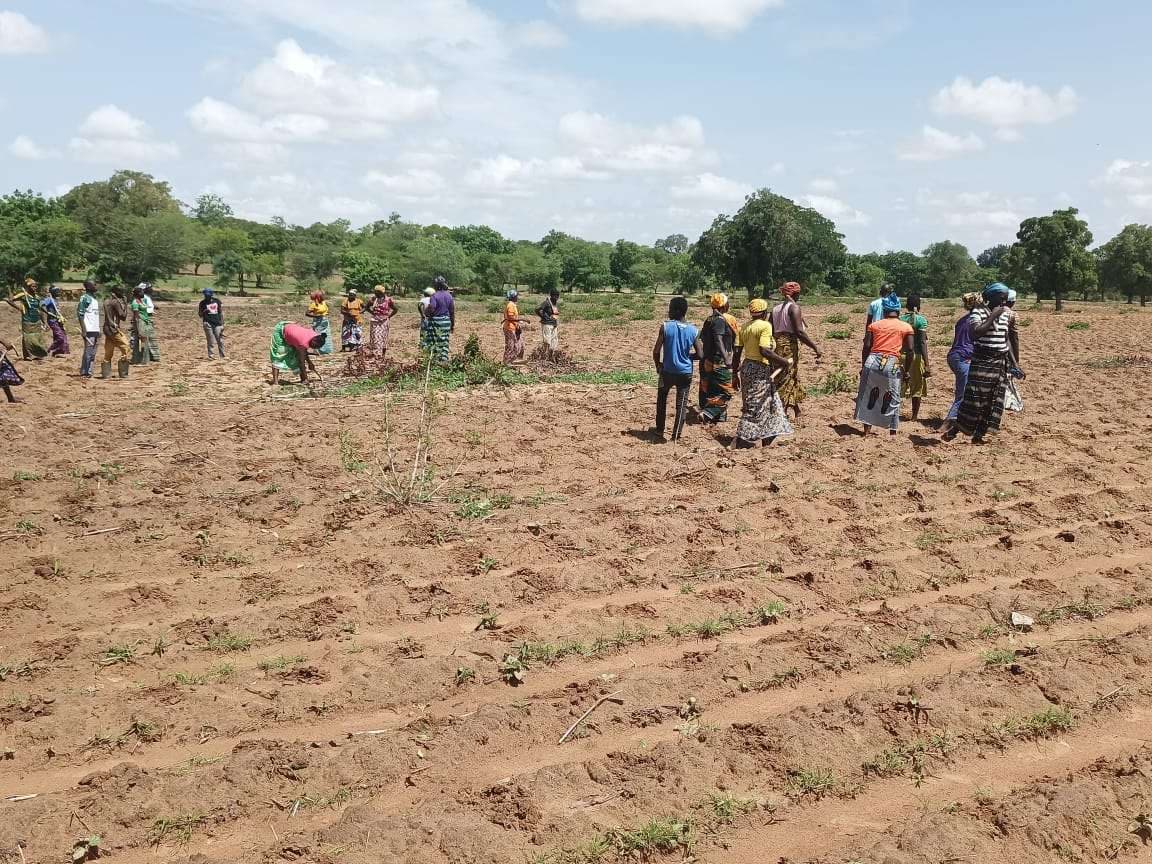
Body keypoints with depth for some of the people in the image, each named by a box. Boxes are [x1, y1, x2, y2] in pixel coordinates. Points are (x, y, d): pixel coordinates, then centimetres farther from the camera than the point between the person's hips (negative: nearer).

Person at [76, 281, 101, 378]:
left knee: (93, 353, 8)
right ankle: (84, 372, 0)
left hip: (96, 330, 8)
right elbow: (80, 314, -13)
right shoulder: (85, 298, -8)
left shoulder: (95, 299, 17)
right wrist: (83, 330, -18)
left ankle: (89, 372, 12)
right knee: (88, 352, -6)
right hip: (89, 330, -8)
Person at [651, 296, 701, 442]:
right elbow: (699, 354, -4)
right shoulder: (693, 330, -6)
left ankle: (659, 432, 25)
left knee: (662, 400, 20)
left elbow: (656, 351, -11)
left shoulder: (665, 327, -13)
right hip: (685, 372, 1)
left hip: (667, 371, -1)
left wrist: (658, 365, 7)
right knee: (681, 404, 9)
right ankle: (676, 436, 9)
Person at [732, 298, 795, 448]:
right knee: (755, 407, -3)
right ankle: (740, 440, -4)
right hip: (760, 370, -9)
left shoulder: (745, 327, 10)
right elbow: (764, 350, -25)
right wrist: (784, 361, -17)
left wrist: (736, 372, 18)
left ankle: (767, 439, 25)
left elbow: (737, 351, 11)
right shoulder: (765, 325, -13)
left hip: (746, 367, 9)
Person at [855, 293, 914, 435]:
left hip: (872, 361, 2)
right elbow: (910, 349, 2)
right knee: (893, 399, 11)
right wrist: (906, 370, 10)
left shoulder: (874, 325, 13)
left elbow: (866, 346, 5)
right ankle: (893, 432, 15)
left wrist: (863, 366, 12)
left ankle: (867, 430, 16)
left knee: (868, 396, 13)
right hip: (891, 364, -1)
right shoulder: (906, 327, 9)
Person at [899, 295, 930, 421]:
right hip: (917, 355, -2)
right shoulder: (921, 320, -8)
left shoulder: (900, 319, 1)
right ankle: (915, 415, 19)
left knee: (899, 385, 11)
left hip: (901, 355, 2)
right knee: (917, 387, 11)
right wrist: (927, 364, -15)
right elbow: (922, 343, -14)